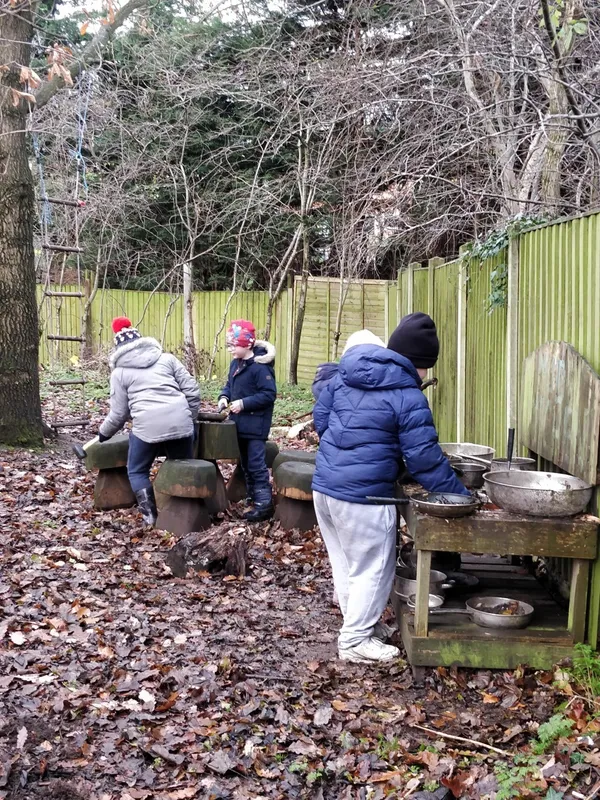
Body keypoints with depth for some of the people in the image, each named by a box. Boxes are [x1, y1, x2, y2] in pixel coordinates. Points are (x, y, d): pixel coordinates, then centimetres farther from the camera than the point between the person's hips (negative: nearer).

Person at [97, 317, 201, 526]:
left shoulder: (120, 372, 11)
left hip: (147, 426, -2)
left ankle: (150, 514, 11)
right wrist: (190, 419, 22)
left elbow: (119, 414, 10)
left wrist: (103, 433, 27)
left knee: (137, 471, 18)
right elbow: (192, 391, 10)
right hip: (180, 423, 2)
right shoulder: (166, 358, 15)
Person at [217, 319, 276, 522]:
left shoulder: (260, 367, -20)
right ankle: (252, 496, 32)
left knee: (256, 464, -8)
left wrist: (244, 403, -23)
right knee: (245, 463, 18)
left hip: (255, 424, -9)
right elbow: (230, 384, 20)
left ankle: (264, 505, -2)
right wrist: (224, 396, -2)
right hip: (240, 422, 9)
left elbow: (269, 394, -21)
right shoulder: (236, 363, 8)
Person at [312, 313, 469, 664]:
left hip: (324, 486, 8)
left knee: (345, 564, 20)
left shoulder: (344, 375, 7)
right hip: (363, 497, -8)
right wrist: (461, 496, -4)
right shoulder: (408, 397, -14)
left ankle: (362, 624, 36)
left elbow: (321, 417, 14)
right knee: (372, 570, 9)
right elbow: (426, 459, -14)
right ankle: (355, 641, 19)